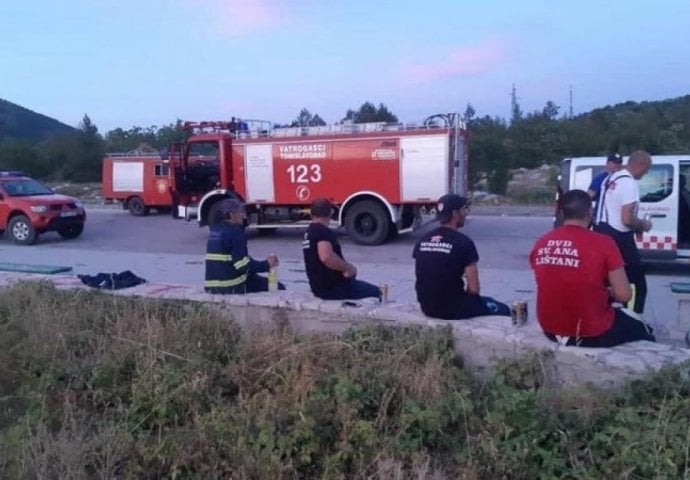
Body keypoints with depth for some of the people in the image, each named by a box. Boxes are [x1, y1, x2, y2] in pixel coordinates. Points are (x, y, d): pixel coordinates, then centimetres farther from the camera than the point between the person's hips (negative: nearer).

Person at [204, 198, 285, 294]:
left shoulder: (214, 230, 12)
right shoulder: (234, 232, -15)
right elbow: (243, 265, -19)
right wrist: (266, 264, -10)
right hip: (232, 288, -9)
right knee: (279, 288, -1)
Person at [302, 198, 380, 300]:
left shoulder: (309, 232, 11)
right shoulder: (323, 231, -20)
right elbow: (326, 257, -38)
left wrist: (345, 267, 14)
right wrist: (347, 267, -22)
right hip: (332, 288, -10)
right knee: (375, 291, 6)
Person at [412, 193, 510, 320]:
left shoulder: (422, 242, 3)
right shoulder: (464, 243, -15)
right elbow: (473, 289, -13)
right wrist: (465, 297, 7)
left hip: (427, 307, 7)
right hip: (453, 308, -7)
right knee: (503, 309, 18)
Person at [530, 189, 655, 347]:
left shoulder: (541, 243, -2)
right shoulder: (603, 243, -16)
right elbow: (624, 295, -14)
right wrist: (608, 292, 9)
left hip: (550, 330, 5)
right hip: (591, 334, -5)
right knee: (642, 329, 24)